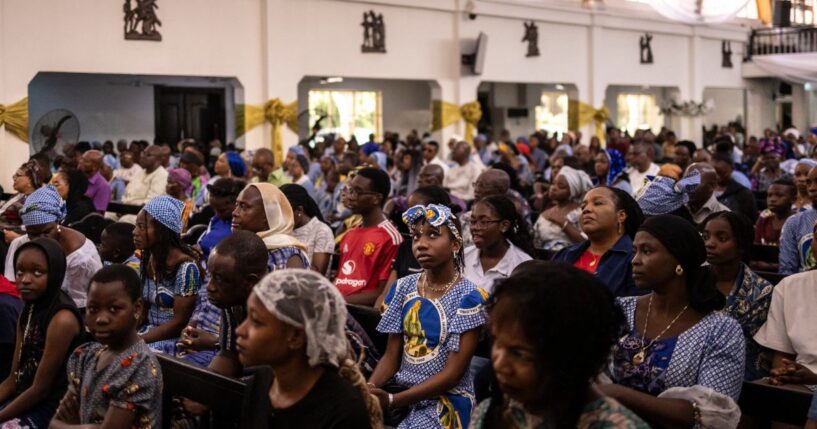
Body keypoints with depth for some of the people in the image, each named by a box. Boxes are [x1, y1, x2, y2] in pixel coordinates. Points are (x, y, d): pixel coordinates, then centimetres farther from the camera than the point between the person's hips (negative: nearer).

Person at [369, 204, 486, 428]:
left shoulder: (468, 297, -10)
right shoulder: (404, 288, 5)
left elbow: (453, 373, -13)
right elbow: (391, 356, 7)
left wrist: (392, 401, -21)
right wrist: (370, 386, -15)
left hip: (447, 399, -5)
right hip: (402, 390, 5)